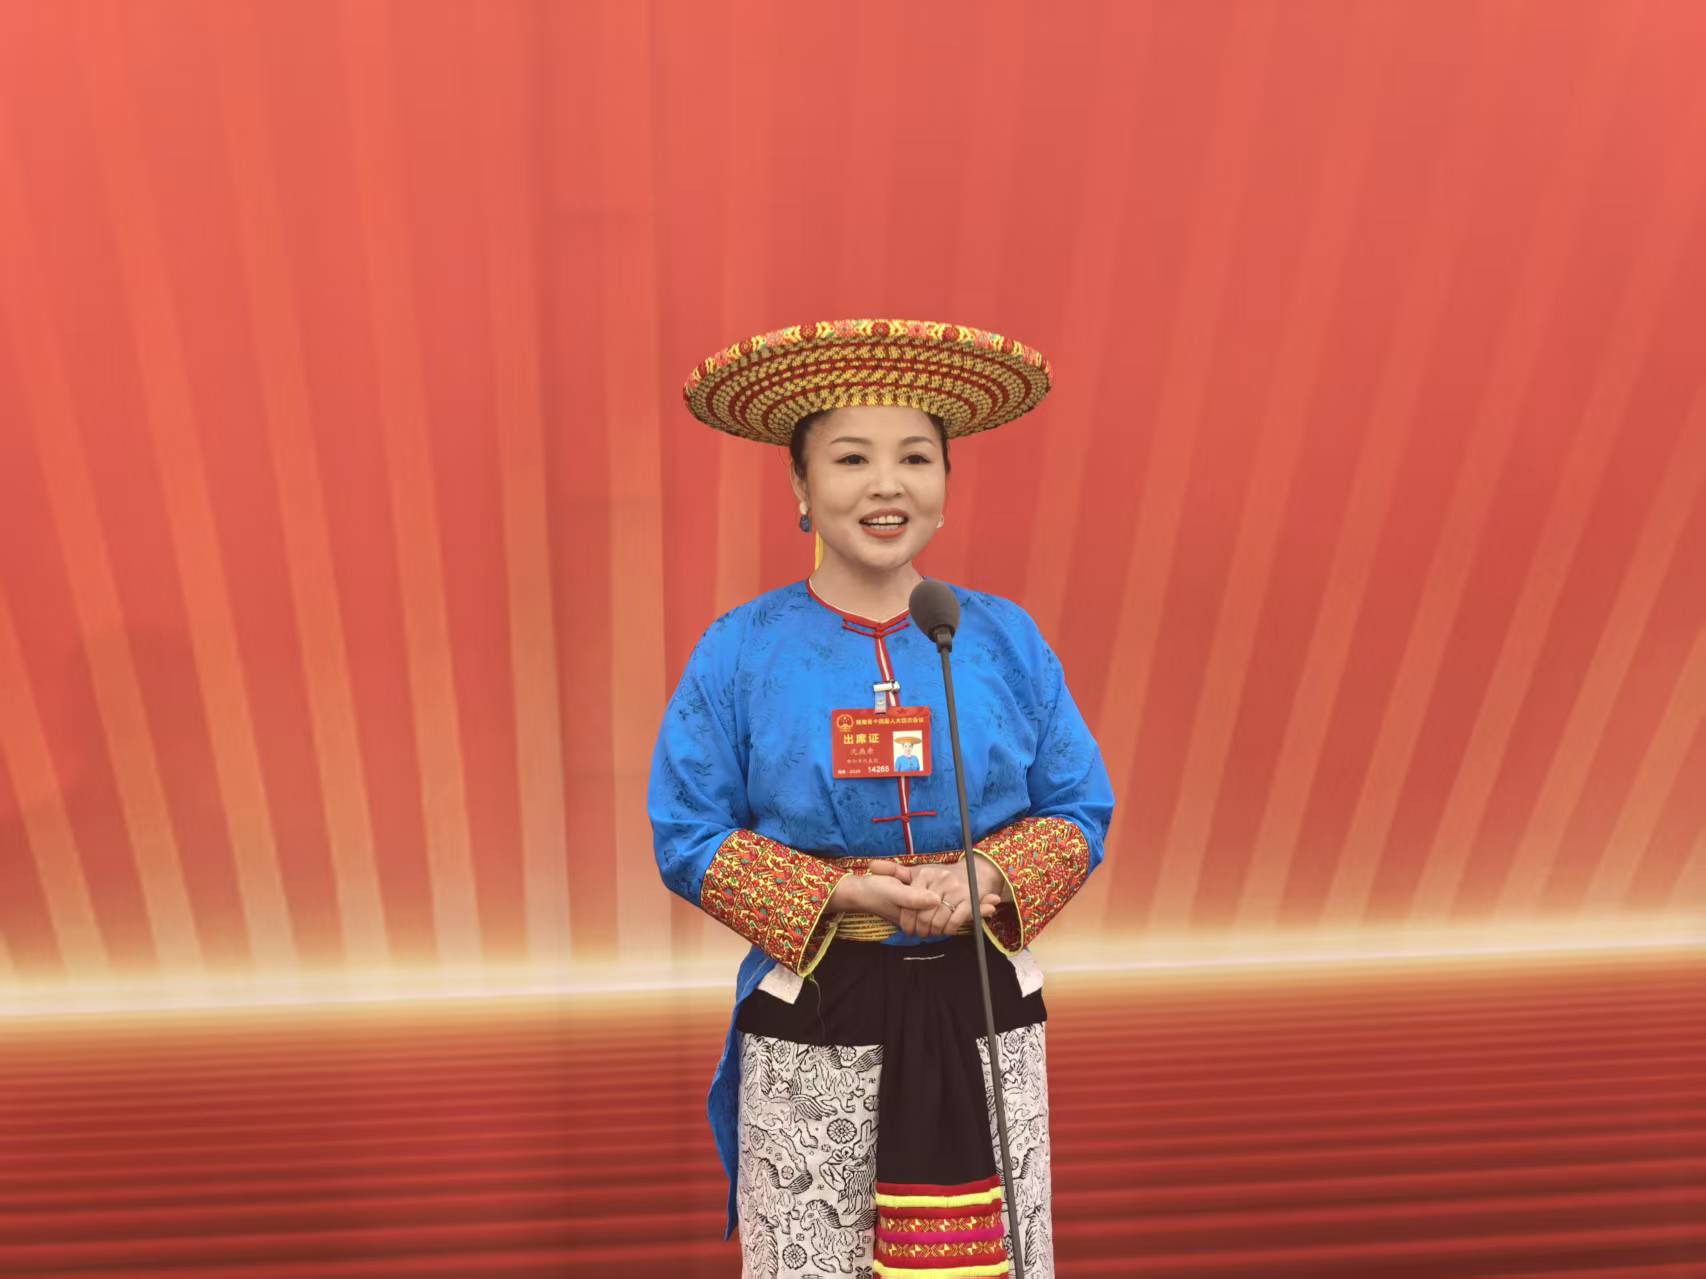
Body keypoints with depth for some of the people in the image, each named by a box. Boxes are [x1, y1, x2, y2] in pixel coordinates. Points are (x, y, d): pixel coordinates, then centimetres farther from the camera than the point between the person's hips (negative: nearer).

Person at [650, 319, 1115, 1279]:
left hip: (983, 1004, 2)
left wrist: (983, 881, -15)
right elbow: (688, 837, -4)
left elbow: (1080, 813, 4)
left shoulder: (1007, 637, -1)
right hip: (811, 1018, -1)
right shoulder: (741, 649, -6)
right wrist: (838, 893, -17)